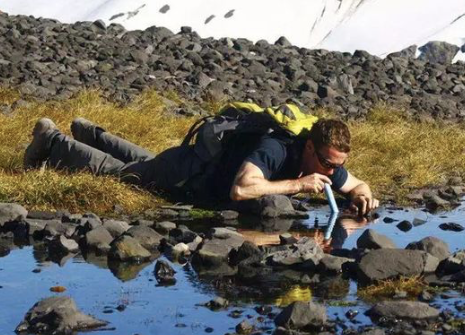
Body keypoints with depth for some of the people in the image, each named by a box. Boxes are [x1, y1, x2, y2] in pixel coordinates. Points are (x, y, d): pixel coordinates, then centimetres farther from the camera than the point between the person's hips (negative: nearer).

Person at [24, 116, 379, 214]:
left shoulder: (326, 162, -20)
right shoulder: (274, 149, -42)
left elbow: (356, 185, -4)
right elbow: (240, 189, -57)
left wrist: (362, 195, -28)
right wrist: (298, 184, -52)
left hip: (212, 161, 7)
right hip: (188, 172, -7)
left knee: (147, 164, 34)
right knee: (115, 170, 14)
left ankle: (89, 133, 55)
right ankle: (51, 141, 34)